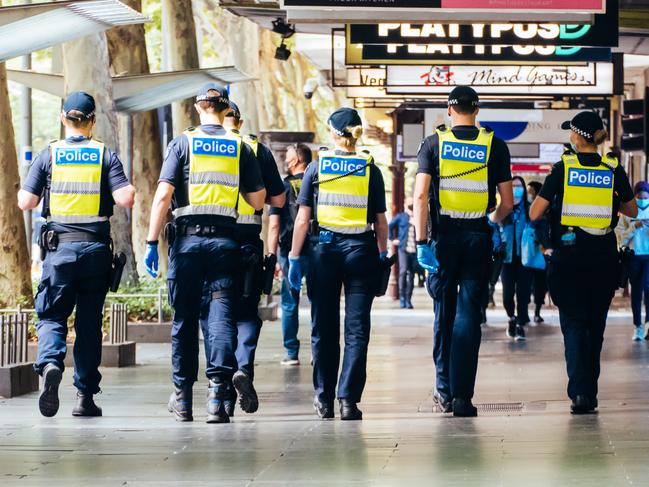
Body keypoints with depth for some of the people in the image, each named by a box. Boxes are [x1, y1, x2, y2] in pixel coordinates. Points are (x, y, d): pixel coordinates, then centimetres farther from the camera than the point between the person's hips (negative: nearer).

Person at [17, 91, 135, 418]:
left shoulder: (48, 155, 1)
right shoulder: (105, 155, 1)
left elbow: (25, 202, 0)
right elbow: (125, 199, -9)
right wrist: (131, 190, 13)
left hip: (59, 247, -1)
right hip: (96, 247, 1)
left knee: (51, 315, 4)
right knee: (89, 322, 9)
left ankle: (50, 364, -27)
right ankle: (85, 396, 9)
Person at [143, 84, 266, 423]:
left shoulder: (182, 143, 1)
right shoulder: (240, 147, 6)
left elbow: (163, 195, -7)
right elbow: (258, 201, 6)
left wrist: (152, 242, -5)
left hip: (188, 239, 0)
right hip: (226, 239, 0)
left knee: (184, 317, 8)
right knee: (222, 315, -1)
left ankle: (182, 398, 15)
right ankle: (217, 392, -15)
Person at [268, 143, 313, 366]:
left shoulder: (283, 186, 0)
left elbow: (274, 225, -3)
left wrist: (272, 256, -1)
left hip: (290, 251, -1)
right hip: (316, 251, 1)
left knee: (290, 303, 5)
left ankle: (292, 353, 4)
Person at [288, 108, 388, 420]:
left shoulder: (317, 167, 2)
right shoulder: (370, 170, 2)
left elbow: (303, 218, 0)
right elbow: (380, 221, 3)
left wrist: (294, 258, 4)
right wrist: (383, 255, 13)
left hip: (324, 250, 1)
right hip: (361, 250, -1)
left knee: (324, 328, 9)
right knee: (357, 329, 0)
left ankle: (324, 400, 15)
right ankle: (348, 399, -8)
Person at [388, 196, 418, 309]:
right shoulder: (400, 216, 8)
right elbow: (390, 226, 14)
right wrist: (393, 239, 6)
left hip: (415, 250, 2)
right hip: (404, 249, -2)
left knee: (411, 274, 3)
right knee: (403, 271, -14)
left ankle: (408, 299, 7)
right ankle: (402, 297, -10)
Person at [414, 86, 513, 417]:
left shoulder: (434, 144, 0)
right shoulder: (495, 146, 2)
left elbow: (420, 196, -9)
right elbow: (507, 203, 3)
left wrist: (421, 242, -8)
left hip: (444, 236, 0)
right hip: (478, 237, 0)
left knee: (444, 313, 12)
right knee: (469, 315, 1)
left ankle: (444, 390, 15)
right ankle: (462, 395, -4)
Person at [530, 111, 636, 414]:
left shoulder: (562, 168, -6)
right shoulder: (614, 170, 0)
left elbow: (534, 214, -5)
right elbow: (632, 211, 13)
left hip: (568, 255, -2)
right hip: (604, 256, 2)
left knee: (574, 324, -1)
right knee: (595, 325, 14)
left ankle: (579, 391, -17)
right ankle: (590, 393, 19)